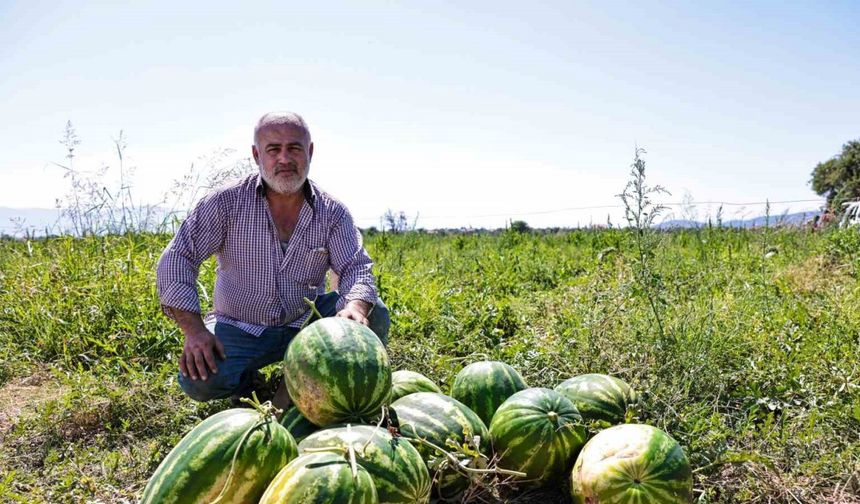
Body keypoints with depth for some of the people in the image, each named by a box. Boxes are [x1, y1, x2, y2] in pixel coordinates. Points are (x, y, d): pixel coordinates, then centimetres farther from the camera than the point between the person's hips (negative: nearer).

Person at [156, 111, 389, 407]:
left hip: (306, 322, 2)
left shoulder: (332, 213, -4)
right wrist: (194, 329, -23)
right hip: (240, 329, -1)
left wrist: (355, 308, -37)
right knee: (198, 380, -27)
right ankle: (247, 381, 9)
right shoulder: (227, 202, -9)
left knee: (374, 315, -21)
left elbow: (357, 268, -12)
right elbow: (177, 258, -11)